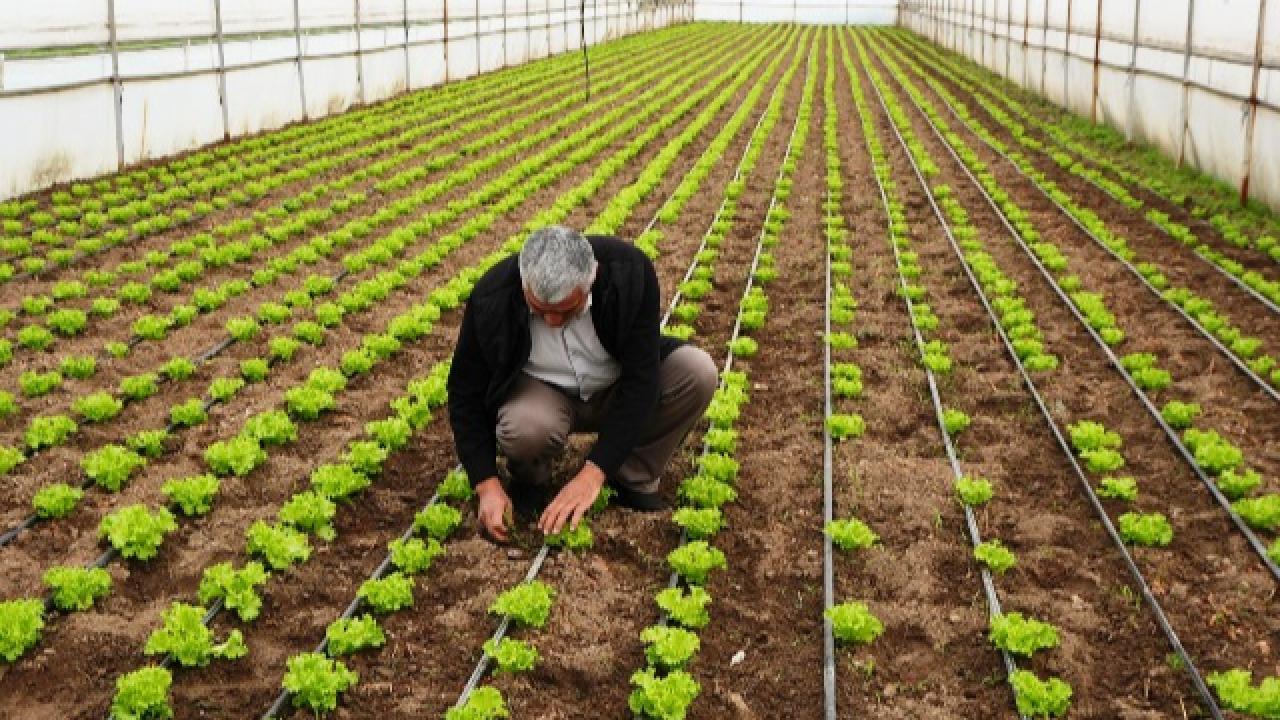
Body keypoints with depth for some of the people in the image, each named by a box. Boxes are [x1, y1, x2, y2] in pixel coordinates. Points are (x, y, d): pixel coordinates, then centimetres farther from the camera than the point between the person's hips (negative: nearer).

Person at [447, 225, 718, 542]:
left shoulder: (630, 271, -29)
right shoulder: (492, 297, -27)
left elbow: (641, 379, -29)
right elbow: (467, 392, -15)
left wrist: (593, 473, -35)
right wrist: (487, 484, -24)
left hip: (618, 392, 2)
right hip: (543, 392, -1)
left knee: (698, 372, -27)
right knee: (523, 429, -37)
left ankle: (634, 480, -6)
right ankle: (531, 478, 0)